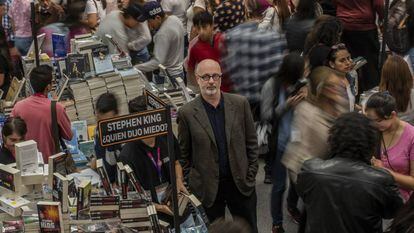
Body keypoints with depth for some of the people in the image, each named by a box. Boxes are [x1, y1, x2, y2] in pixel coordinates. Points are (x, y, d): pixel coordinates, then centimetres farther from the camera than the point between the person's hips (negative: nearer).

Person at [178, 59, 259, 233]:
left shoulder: (240, 104, -2)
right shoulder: (187, 113, -8)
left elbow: (251, 142, 4)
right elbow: (184, 153, 0)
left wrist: (251, 175, 1)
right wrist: (191, 182, 1)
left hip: (242, 184, 2)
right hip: (207, 189, -2)